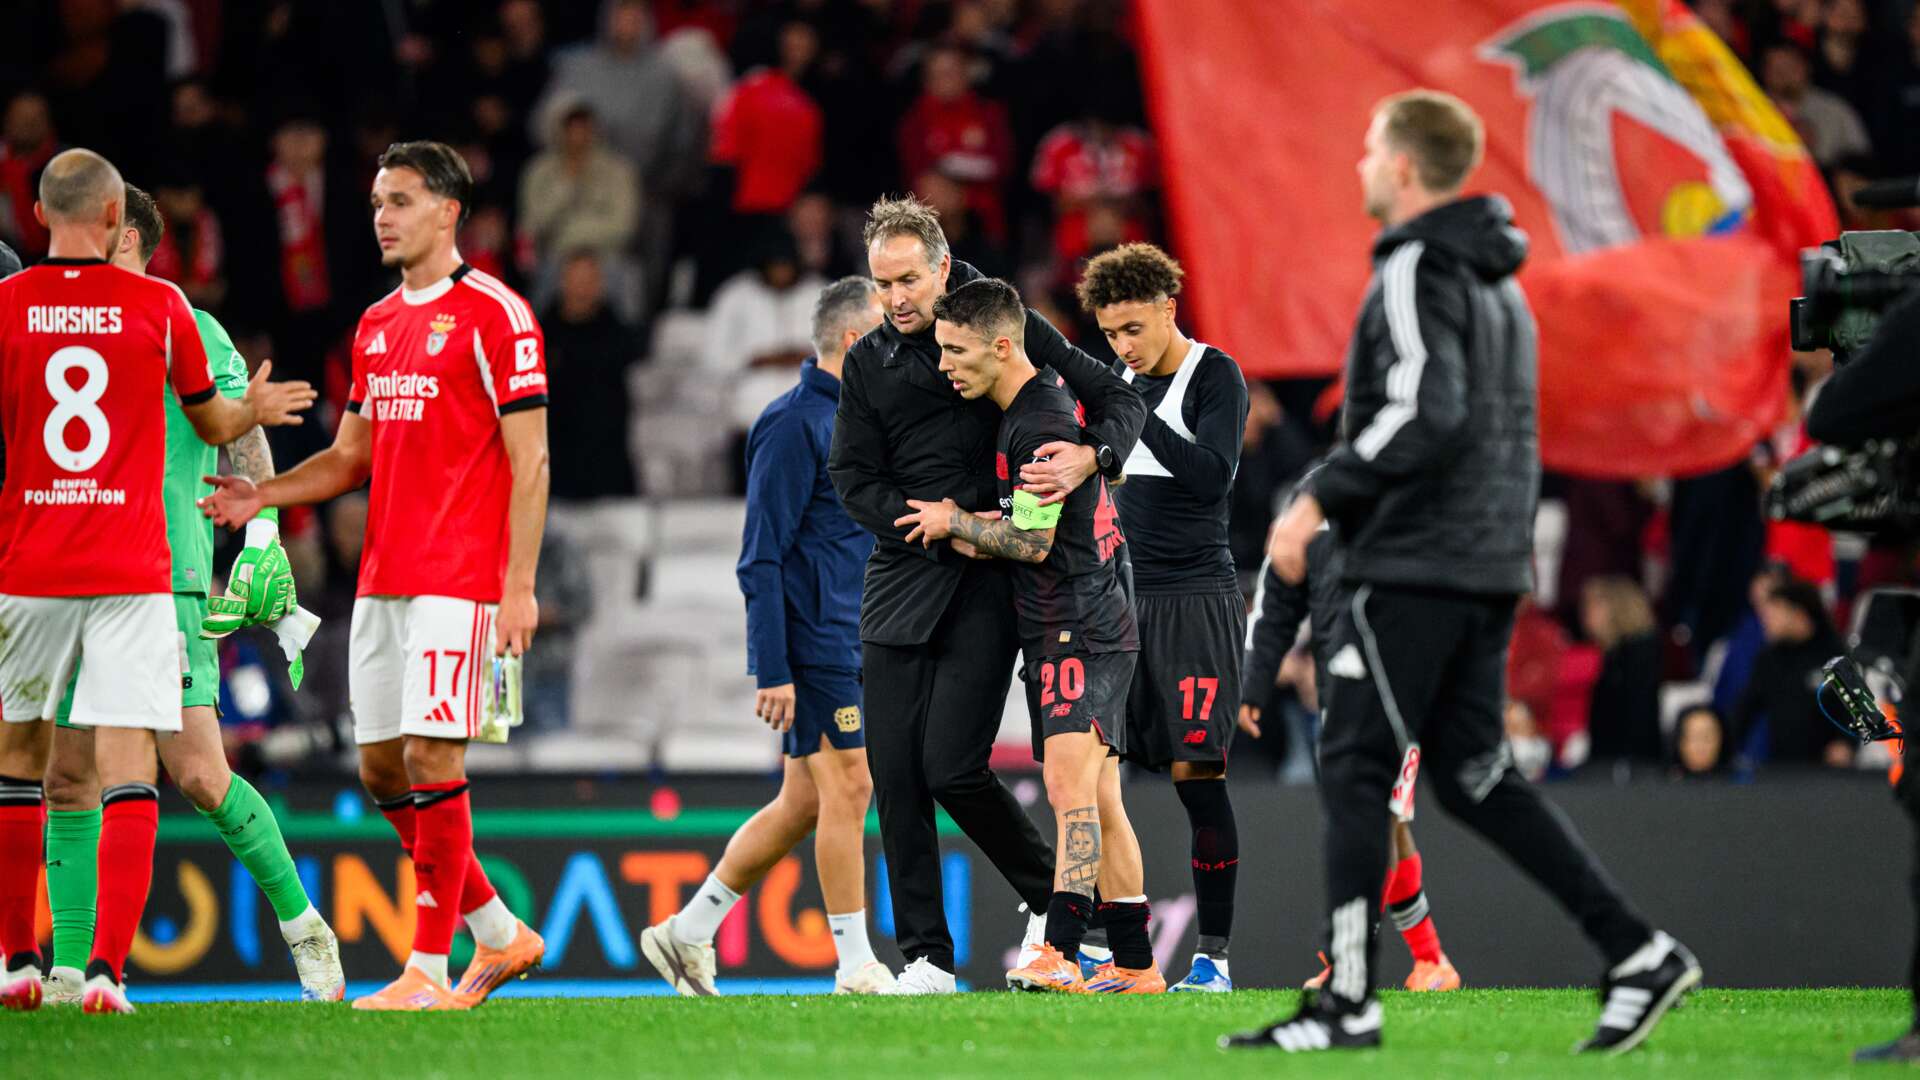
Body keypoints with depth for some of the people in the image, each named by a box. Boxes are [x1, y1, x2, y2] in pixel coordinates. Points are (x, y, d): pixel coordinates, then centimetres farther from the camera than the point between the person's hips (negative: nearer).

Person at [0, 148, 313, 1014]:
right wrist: (255, 410, 37)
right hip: (133, 575, -1)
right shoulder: (160, 307, 0)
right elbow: (211, 423, 16)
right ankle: (107, 967, -15)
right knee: (128, 768, -3)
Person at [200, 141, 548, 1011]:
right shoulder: (376, 326, 16)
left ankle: (429, 972, -6)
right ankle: (499, 933, 21)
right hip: (382, 578, 8)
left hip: (456, 581, -8)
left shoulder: (494, 314, -7)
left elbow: (529, 459, -9)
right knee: (380, 766, 8)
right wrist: (259, 495, 6)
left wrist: (518, 585, -15)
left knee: (431, 758, -11)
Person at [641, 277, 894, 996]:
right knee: (848, 788, -9)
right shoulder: (794, 424, -12)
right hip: (812, 641, -9)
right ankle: (855, 966, -4)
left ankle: (688, 933, 16)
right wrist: (773, 671, -19)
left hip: (850, 642, 9)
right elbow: (762, 557, -15)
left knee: (804, 803, 9)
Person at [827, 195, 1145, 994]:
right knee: (894, 775, -2)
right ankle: (926, 958, 4)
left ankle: (1050, 894, 10)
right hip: (900, 579, 4)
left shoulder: (1010, 329, 0)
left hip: (987, 581, -4)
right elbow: (853, 480, 6)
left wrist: (1088, 457, -20)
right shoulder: (867, 364, 9)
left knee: (951, 765, -13)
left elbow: (1119, 400, 3)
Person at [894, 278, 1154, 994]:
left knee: (1070, 783, -21)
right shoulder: (1036, 404, 15)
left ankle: (1060, 954, -33)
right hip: (1062, 634, 11)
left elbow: (1033, 543, -17)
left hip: (1080, 632, -11)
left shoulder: (1042, 425, -17)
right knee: (1098, 802, 12)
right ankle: (1135, 966, 17)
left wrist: (953, 522, -2)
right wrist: (975, 532, 4)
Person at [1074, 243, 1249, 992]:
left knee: (1196, 777, -8)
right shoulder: (1119, 379, 14)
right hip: (1122, 600, 6)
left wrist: (1135, 415, -21)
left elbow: (1212, 475, -19)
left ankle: (1214, 956, -3)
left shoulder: (1214, 377, -6)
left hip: (1195, 600, -6)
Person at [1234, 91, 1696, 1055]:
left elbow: (1424, 415, -24)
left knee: (1354, 768, -4)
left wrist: (1317, 499, -20)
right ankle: (1638, 952, 4)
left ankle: (1349, 1002, -5)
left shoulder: (1417, 273, -12)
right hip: (1489, 566, 9)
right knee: (1470, 773, 11)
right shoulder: (1497, 280, 18)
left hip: (1415, 566, -9)